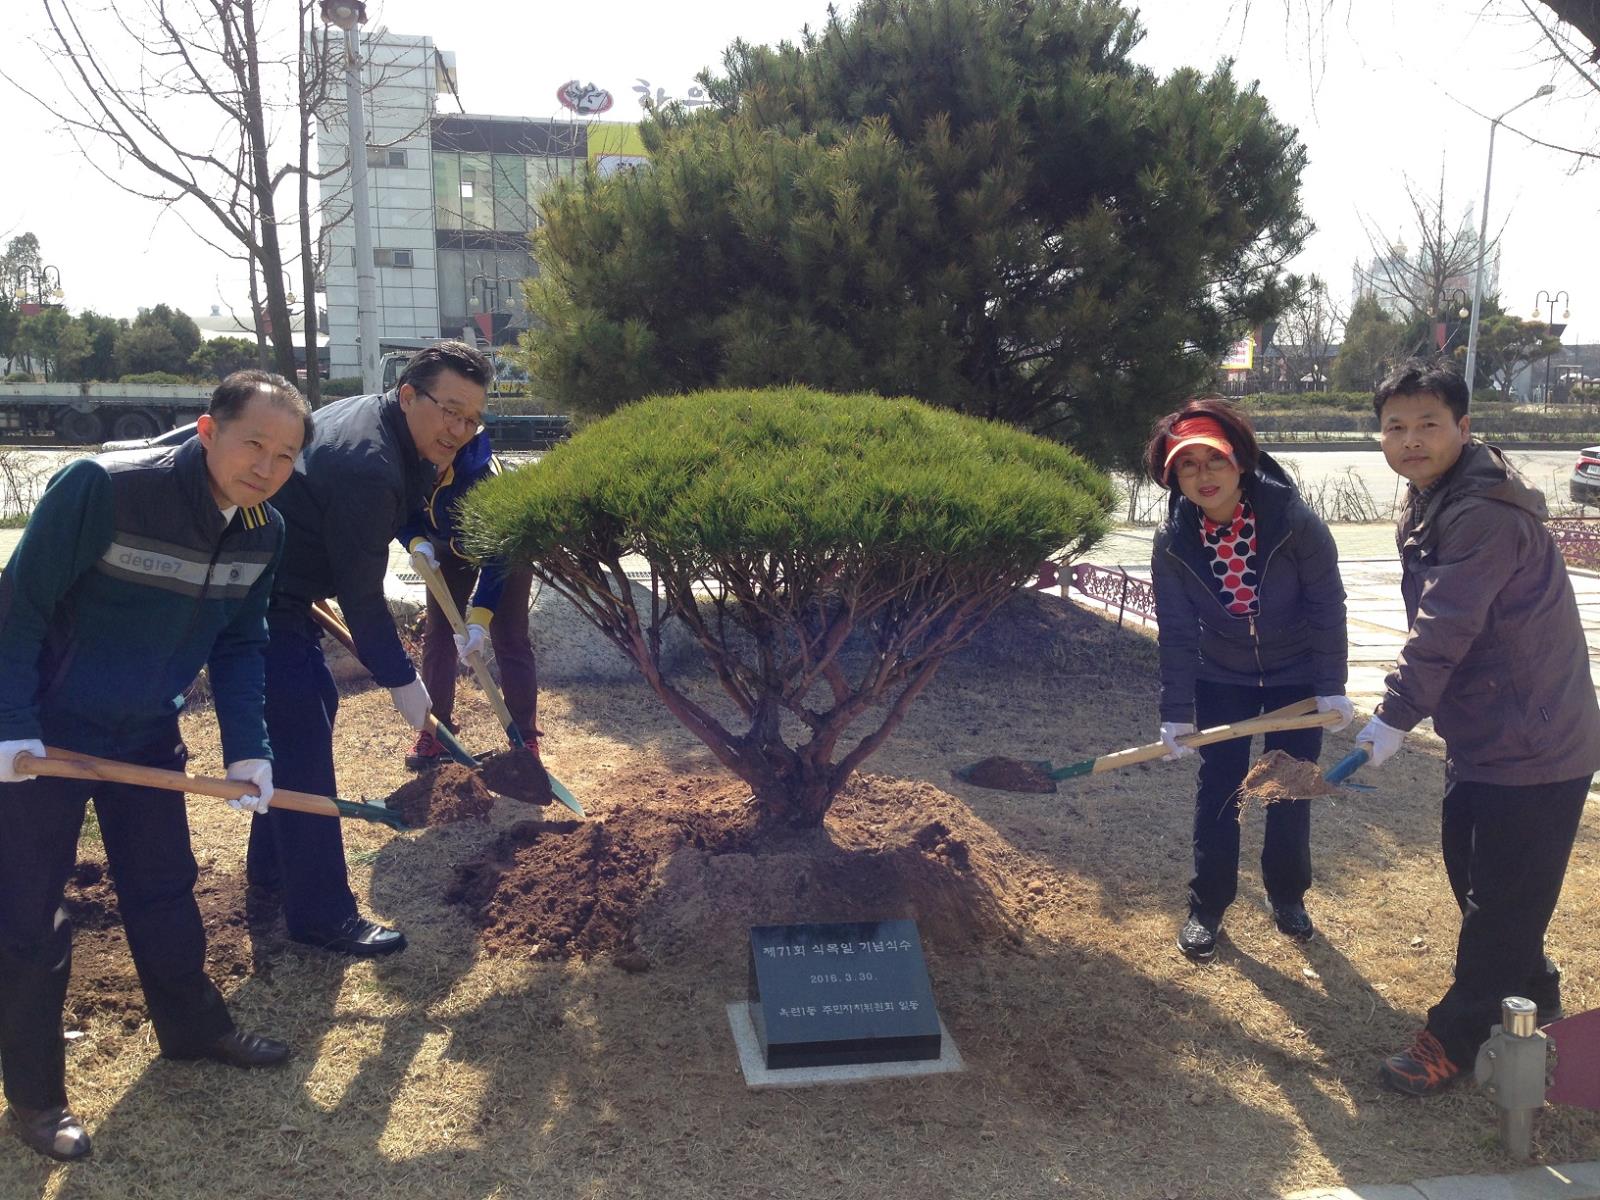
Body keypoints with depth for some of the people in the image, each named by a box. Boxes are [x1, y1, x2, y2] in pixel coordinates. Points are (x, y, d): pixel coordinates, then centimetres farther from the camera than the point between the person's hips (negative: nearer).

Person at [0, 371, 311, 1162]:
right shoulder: (101, 489, -28)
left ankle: (192, 1027, 38)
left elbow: (239, 644, 2)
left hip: (147, 733, 6)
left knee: (165, 887, 17)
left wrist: (246, 748, -5)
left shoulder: (264, 533, -8)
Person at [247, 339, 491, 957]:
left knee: (316, 704, 20)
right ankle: (320, 915, 0)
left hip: (278, 590, 11)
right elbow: (361, 599, -21)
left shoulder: (369, 412, 2)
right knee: (304, 742, -9)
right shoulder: (368, 470, -28)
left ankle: (270, 867, 34)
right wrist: (401, 680, -11)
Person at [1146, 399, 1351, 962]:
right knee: (1217, 788, 3)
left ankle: (1287, 895, 30)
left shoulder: (1294, 520, -25)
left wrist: (1332, 686, -15)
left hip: (1296, 677, -1)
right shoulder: (1173, 542, -19)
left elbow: (1327, 603, -15)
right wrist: (1177, 713, -15)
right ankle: (1207, 906, 17)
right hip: (1221, 679, 1)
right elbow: (1176, 631, -13)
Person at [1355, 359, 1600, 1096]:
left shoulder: (1486, 514, -24)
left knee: (1502, 899, 3)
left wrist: (1396, 714, -23)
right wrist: (1410, 707, 11)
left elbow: (1444, 628, -28)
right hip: (1481, 733, 10)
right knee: (1471, 872, 22)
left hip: (1532, 743, -10)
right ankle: (1530, 996, 42)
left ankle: (1459, 1036, 16)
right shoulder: (1434, 502, 8)